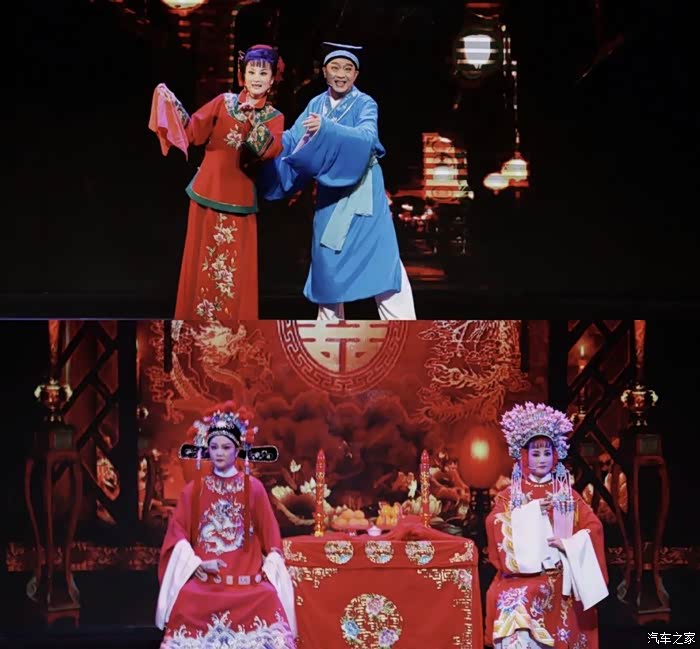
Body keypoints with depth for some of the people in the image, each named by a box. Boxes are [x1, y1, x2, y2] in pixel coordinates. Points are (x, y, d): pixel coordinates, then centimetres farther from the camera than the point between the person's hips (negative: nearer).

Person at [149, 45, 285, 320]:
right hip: (207, 192, 1)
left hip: (239, 198, -1)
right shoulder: (224, 102, 4)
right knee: (202, 263, 6)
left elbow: (271, 150, -16)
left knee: (236, 270, 1)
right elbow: (193, 131, -2)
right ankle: (198, 318, 16)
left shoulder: (274, 118, 3)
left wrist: (254, 121, -30)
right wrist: (170, 102, -13)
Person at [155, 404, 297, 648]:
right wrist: (197, 563, -9)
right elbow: (177, 532, 5)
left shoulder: (253, 487, 6)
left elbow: (270, 534, 5)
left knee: (268, 598, -27)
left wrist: (270, 571, -7)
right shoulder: (193, 489, 8)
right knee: (187, 599, -28)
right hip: (203, 576, 1)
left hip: (246, 575, 0)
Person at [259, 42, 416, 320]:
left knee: (381, 262, -7)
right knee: (327, 264, 8)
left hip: (361, 192, -5)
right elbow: (292, 138, 1)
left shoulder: (365, 104, -7)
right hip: (329, 194, 5)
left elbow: (366, 138, -26)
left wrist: (327, 128, -40)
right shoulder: (316, 104, 7)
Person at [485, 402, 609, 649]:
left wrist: (567, 544, -10)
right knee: (516, 600, -27)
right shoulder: (509, 495, 9)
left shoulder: (567, 494, 13)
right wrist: (531, 510, -9)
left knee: (529, 599, -21)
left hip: (561, 579, 1)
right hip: (521, 575, -1)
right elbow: (497, 529, -7)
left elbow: (593, 528, 3)